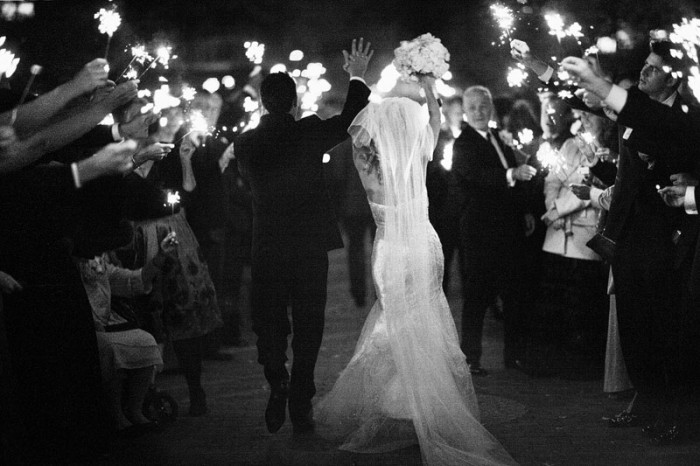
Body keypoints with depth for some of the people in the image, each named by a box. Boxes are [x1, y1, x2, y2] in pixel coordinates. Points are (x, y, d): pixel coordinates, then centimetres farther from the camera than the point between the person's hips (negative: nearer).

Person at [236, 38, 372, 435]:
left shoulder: (247, 143, -3)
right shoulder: (308, 133, -9)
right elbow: (350, 120, 5)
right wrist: (357, 77, 17)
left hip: (266, 250, 1)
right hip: (310, 246, -1)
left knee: (269, 323, 15)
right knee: (308, 327, 8)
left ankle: (278, 382, -3)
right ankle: (300, 405, 11)